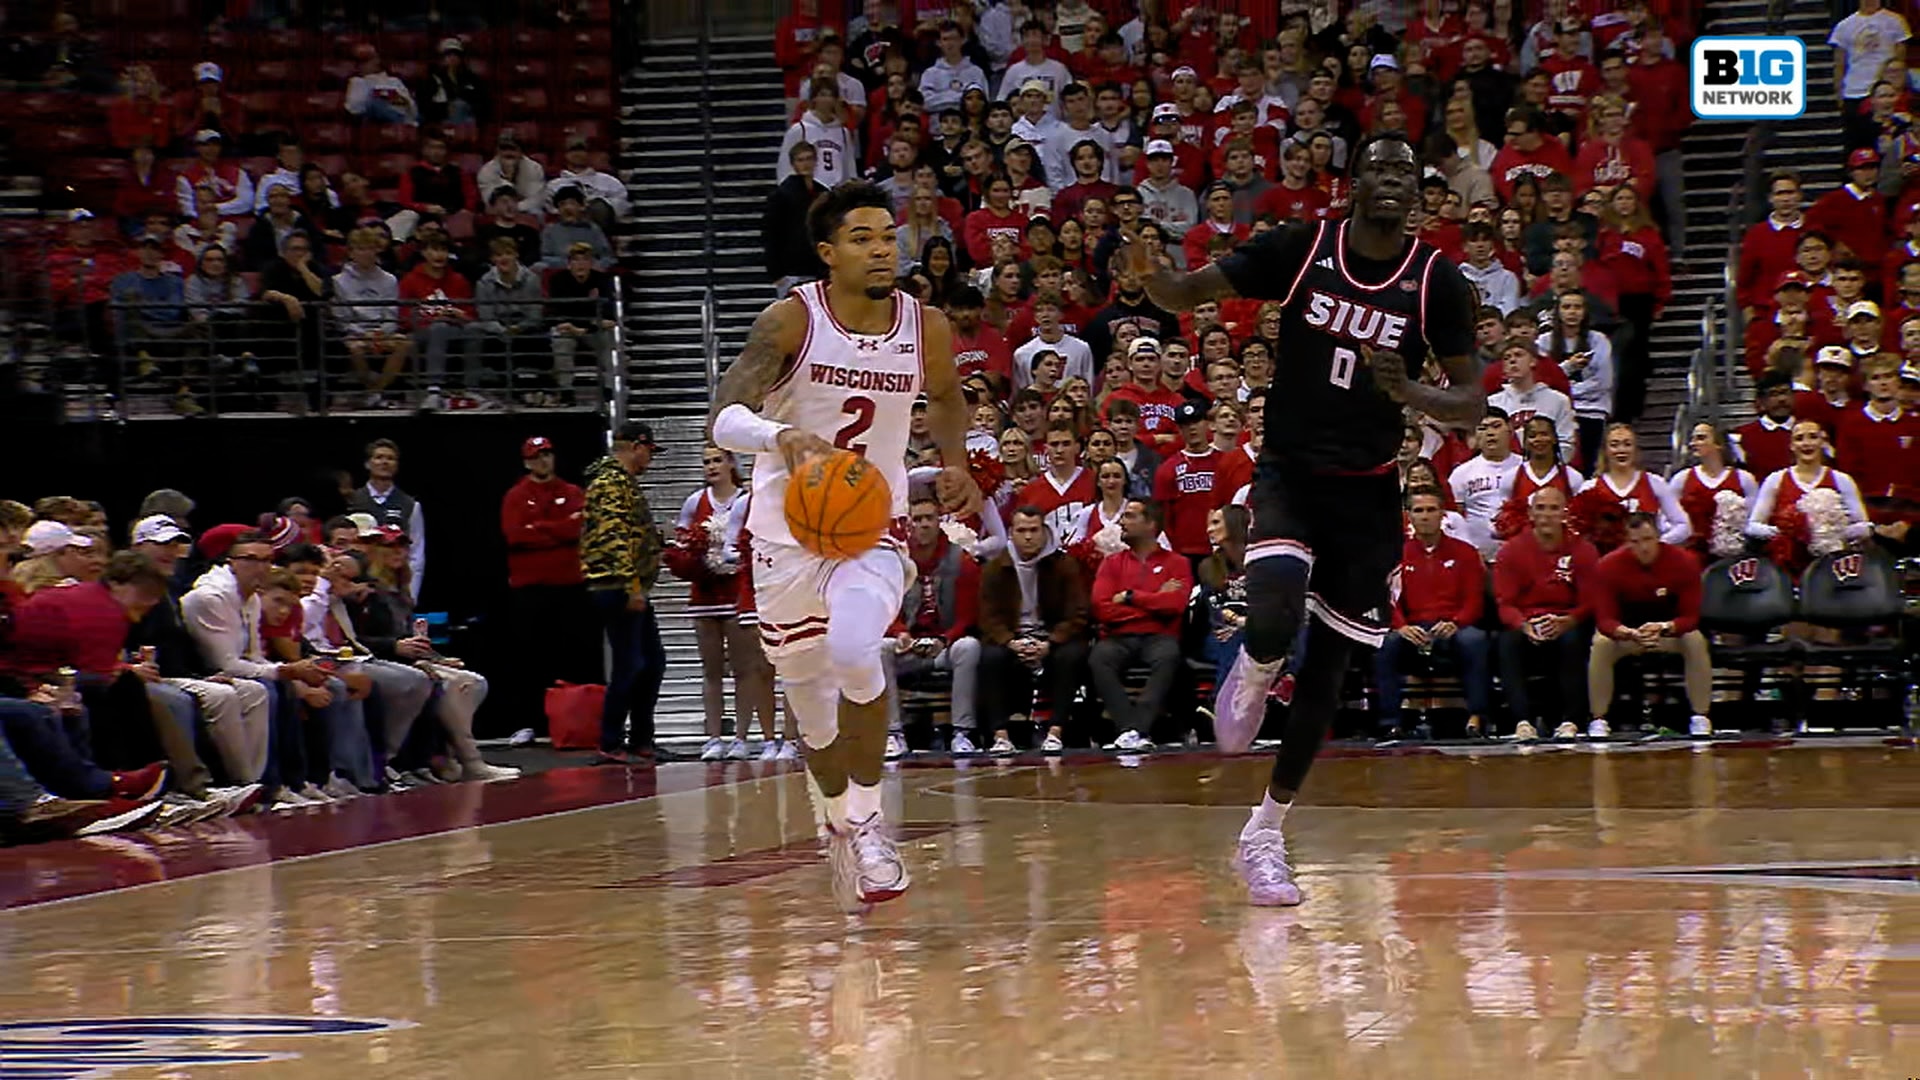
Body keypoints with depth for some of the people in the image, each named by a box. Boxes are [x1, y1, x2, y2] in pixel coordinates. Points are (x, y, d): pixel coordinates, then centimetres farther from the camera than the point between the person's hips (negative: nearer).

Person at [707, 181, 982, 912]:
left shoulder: (926, 330, -5)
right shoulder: (792, 321, -15)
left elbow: (946, 398, 20)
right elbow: (723, 418, -26)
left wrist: (955, 464, 7)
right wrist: (783, 436, -45)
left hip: (874, 530, 0)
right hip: (787, 534, 0)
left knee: (853, 649, -29)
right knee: (810, 698, 11)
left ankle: (866, 820, -13)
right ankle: (838, 829, 37)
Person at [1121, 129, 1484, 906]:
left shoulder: (1437, 281, -5)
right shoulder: (1299, 248, -6)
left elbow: (1471, 404, -2)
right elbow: (1186, 295, -1)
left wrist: (1408, 392, -23)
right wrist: (1146, 272, -25)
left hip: (1367, 489, 2)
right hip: (1289, 469, -2)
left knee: (1327, 668, 4)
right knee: (1275, 619, -28)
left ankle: (1265, 833, 19)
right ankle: (1251, 677, 11)